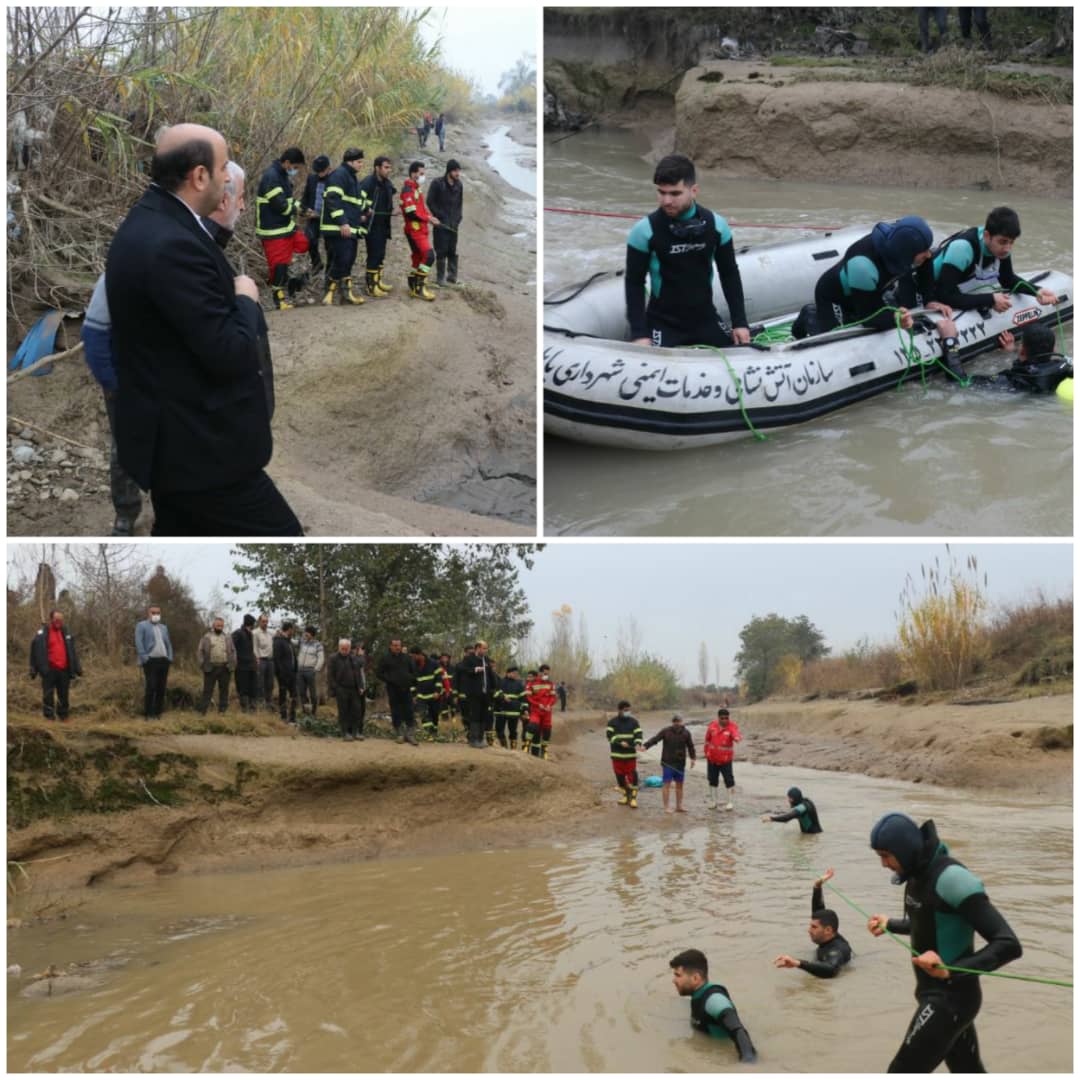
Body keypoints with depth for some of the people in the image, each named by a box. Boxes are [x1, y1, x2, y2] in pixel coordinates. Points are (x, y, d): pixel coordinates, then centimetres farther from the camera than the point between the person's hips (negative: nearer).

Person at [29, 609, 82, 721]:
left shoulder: (66, 633, 14)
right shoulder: (42, 634, -1)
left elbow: (73, 652, 17)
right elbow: (36, 652, -2)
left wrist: (77, 668, 14)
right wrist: (34, 669, -5)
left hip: (64, 670, 4)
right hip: (49, 671, -4)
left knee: (64, 695, 9)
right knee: (48, 696, -1)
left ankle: (63, 717, 18)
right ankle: (49, 718, 3)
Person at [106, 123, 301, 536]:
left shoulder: (145, 223, 8)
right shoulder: (172, 244, -24)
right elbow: (230, 354, -22)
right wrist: (245, 298, -7)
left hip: (173, 438, 10)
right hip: (199, 446, -10)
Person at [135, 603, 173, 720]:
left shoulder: (164, 627, 22)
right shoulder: (141, 626, 3)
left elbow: (168, 644, 22)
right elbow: (139, 643, -7)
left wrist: (170, 658, 7)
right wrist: (144, 658, -16)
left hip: (164, 660, 6)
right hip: (151, 661, -6)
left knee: (161, 688, 4)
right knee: (151, 687, -9)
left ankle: (158, 713, 10)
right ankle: (148, 714, -5)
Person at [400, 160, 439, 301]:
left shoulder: (417, 189, 16)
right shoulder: (408, 190, -15)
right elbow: (411, 213, -21)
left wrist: (430, 217, 2)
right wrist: (428, 219, -14)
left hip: (420, 230, 10)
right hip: (414, 230, -10)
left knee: (418, 258, 13)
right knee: (429, 255, -17)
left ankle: (414, 287, 21)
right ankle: (419, 287, -12)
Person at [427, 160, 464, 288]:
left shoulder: (459, 184, 7)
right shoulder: (437, 183, -9)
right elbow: (430, 202, -7)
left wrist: (458, 220, 5)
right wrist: (441, 217, -10)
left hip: (453, 224, 5)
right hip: (441, 224, -5)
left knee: (453, 251, 8)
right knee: (442, 251, -3)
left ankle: (452, 275, 17)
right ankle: (440, 277, 4)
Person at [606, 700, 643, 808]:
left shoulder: (633, 722, 4)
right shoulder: (612, 722, 2)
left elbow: (638, 734, -2)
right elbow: (610, 735, -6)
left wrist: (637, 743, -22)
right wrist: (620, 742, -21)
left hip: (630, 754, -1)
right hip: (617, 754, 1)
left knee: (632, 776, -7)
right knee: (620, 775, 8)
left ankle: (633, 797, -2)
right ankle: (625, 795, 24)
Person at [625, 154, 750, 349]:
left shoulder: (716, 225, -5)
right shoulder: (645, 231, -13)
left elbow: (730, 275, 6)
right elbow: (634, 283, -5)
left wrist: (739, 322, 4)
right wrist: (639, 333, -11)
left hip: (705, 319, 3)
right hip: (663, 323, -3)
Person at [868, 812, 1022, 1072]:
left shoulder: (951, 877, -25)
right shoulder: (919, 873, 3)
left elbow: (1008, 945, -28)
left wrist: (950, 971, -36)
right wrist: (889, 925, 16)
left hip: (951, 997, -9)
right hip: (934, 993, 9)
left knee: (903, 1072, -7)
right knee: (968, 1071, 16)